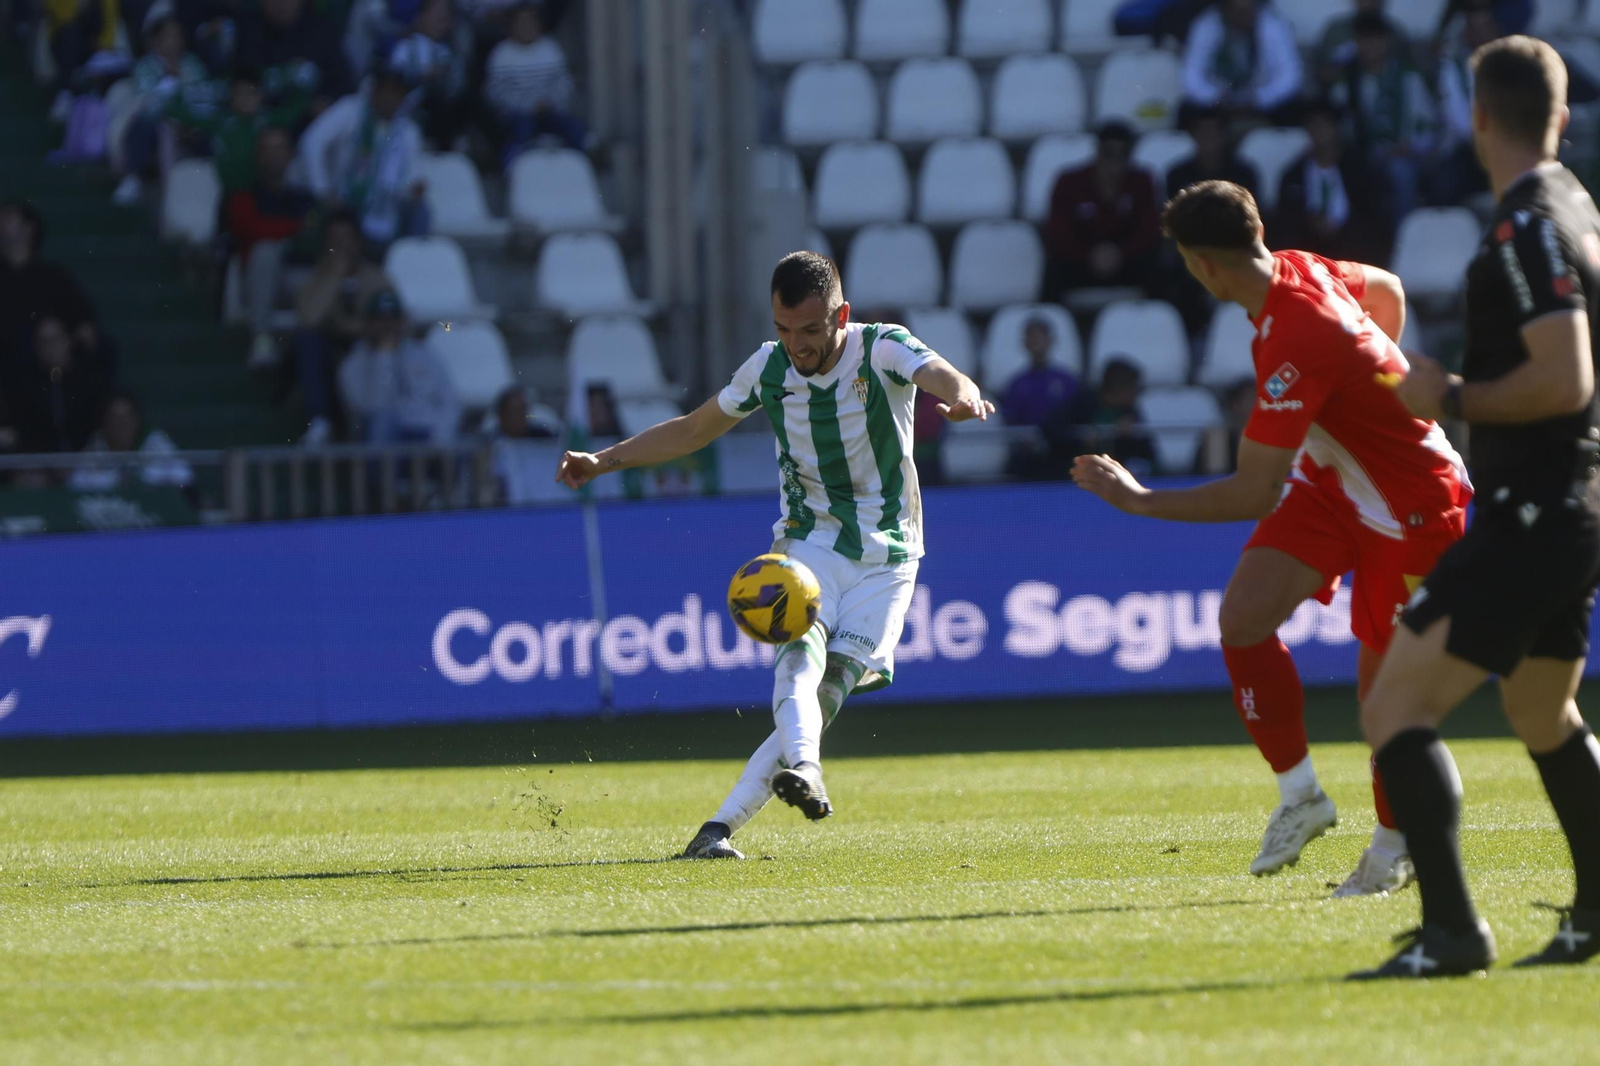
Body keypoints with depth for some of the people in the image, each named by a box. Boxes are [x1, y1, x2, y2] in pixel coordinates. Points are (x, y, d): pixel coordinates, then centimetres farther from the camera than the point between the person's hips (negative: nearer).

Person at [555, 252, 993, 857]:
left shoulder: (883, 351, -13)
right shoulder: (768, 369, -2)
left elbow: (942, 377, -35)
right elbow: (694, 429, 15)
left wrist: (964, 397, -60)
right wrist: (606, 460, 8)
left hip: (885, 558, -2)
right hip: (809, 544, 2)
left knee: (827, 694, -13)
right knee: (802, 651, -30)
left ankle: (723, 826, -14)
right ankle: (803, 769, -54)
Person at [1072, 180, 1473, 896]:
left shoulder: (1295, 342, -34)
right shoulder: (1298, 269, -8)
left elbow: (1255, 494, -31)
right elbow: (1387, 290, 16)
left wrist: (1140, 501, -22)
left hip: (1409, 507, -8)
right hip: (1335, 480, 8)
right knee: (1244, 616, -9)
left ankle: (1394, 845, 22)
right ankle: (1298, 796, 3)